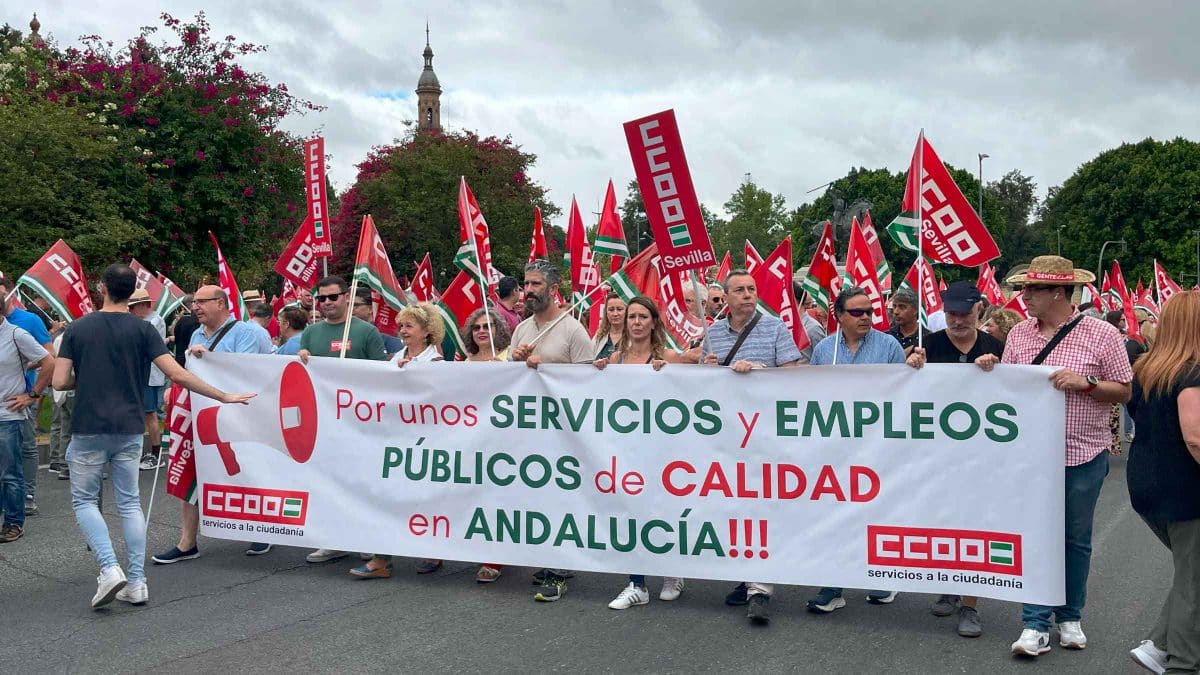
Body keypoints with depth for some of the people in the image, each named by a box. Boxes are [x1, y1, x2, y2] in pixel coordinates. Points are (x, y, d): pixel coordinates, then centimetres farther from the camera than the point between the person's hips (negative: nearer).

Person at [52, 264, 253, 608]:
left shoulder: (78, 328, -1)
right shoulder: (142, 329, -2)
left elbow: (60, 381, -5)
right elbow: (178, 375, -9)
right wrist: (223, 396, -2)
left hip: (88, 430, -1)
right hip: (129, 430, 1)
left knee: (84, 500, 12)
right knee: (129, 503, 10)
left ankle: (109, 568, -6)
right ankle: (136, 582, 9)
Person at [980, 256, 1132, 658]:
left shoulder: (1102, 334, -7)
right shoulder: (1019, 334, 4)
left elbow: (1126, 392, -3)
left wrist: (1086, 383, -19)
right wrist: (990, 370, -7)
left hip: (1083, 456, -2)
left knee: (1075, 539, 11)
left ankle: (1071, 618, 27)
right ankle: (1036, 625, 9)